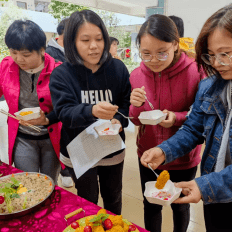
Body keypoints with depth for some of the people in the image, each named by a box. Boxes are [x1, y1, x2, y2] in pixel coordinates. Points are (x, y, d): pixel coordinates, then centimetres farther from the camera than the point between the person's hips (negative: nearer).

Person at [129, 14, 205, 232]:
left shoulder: (195, 73, -19)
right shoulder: (137, 75, -8)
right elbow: (136, 121, 1)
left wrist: (178, 118, -28)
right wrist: (136, 106, -21)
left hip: (183, 158, -2)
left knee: (180, 206, 22)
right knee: (150, 206, 20)